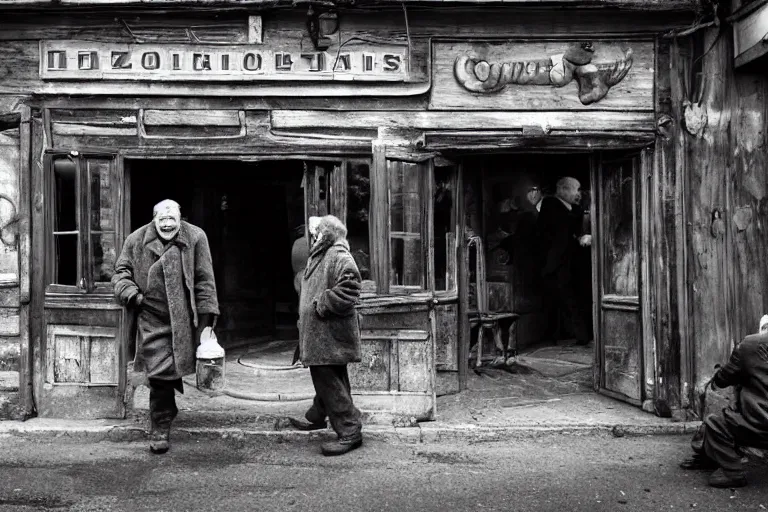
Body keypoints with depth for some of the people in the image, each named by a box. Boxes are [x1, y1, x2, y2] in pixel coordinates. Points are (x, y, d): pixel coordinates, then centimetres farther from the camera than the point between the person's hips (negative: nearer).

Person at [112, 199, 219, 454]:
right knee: (159, 373, -4)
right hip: (152, 319, 0)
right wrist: (130, 293, -7)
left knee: (176, 369, 11)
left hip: (184, 319, 0)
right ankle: (161, 426, 10)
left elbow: (204, 280, -2)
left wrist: (207, 317, -4)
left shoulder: (195, 238, -1)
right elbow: (121, 271, 12)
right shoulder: (136, 240, 3)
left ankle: (162, 420, 34)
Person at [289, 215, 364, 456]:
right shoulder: (317, 257, 17)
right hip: (319, 336, 10)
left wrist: (321, 304, -19)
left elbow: (346, 293, -29)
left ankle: (350, 432, -3)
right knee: (325, 380, 23)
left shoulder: (339, 258, -16)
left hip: (329, 338, -10)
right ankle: (317, 417, 40)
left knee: (330, 382, -8)